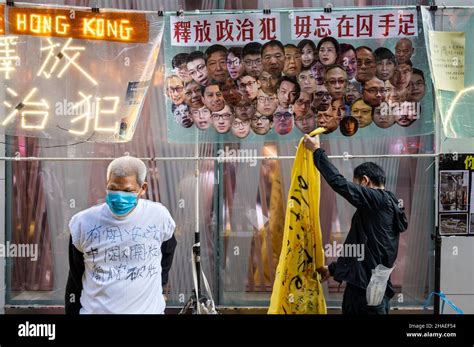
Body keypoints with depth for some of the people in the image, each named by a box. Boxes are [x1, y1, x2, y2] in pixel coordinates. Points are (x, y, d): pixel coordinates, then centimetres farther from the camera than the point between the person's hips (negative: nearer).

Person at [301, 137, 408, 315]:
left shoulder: (379, 199, -9)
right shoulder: (386, 205, 19)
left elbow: (339, 183, -17)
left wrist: (317, 151, -5)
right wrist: (332, 268, 31)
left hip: (369, 288, -9)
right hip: (363, 285, 9)